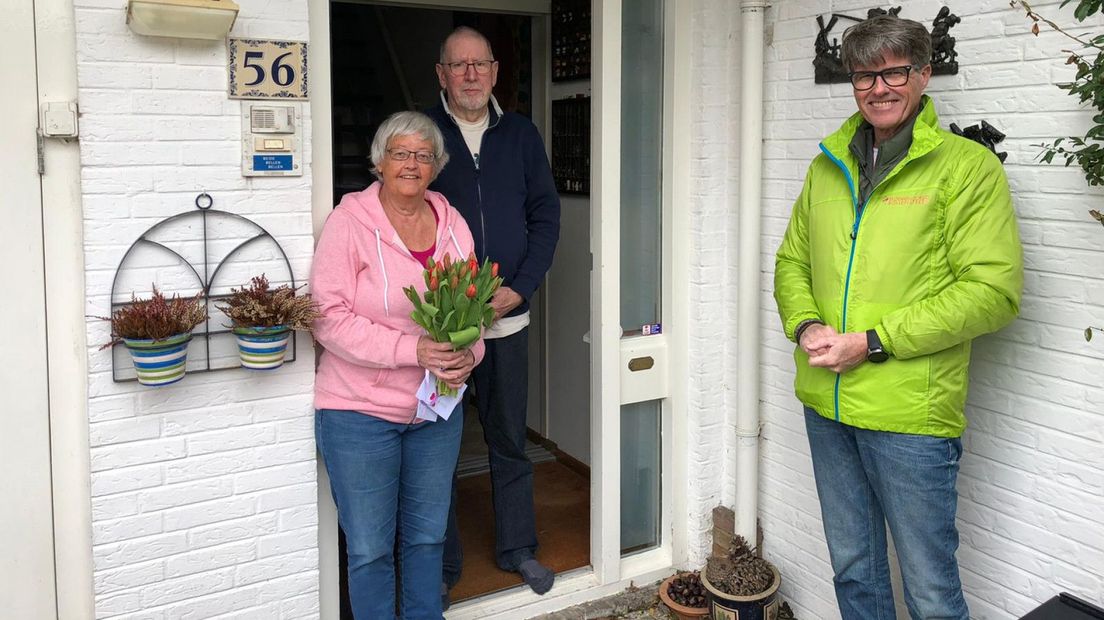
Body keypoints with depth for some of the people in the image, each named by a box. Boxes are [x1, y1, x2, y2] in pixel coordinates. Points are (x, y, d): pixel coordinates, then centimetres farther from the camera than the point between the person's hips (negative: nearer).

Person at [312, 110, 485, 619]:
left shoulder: (453, 225, 5)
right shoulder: (350, 220, -11)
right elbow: (328, 316, -17)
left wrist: (467, 355, -11)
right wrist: (413, 350, -24)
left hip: (438, 407, 5)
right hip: (360, 410, -5)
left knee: (427, 536, 18)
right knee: (370, 548, 7)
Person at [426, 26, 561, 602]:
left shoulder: (520, 134, 7)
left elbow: (545, 215, 6)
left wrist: (519, 288, -7)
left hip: (508, 316, 3)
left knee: (510, 439, 13)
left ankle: (517, 547, 29)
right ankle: (442, 565, 21)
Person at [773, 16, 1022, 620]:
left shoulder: (967, 166, -7)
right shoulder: (827, 165, 10)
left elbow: (993, 290, -14)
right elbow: (792, 260, 16)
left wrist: (873, 342, -18)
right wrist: (805, 325, -6)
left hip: (912, 413, -5)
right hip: (826, 405, 5)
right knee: (852, 571, 20)